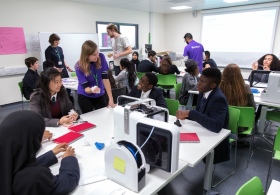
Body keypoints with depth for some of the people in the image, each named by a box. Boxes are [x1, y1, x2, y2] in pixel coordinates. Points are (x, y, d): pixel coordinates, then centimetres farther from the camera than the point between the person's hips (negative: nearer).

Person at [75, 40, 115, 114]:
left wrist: (111, 99, -24)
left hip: (100, 95, 2)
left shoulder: (101, 57, -18)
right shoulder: (79, 67, -23)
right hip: (85, 96, -2)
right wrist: (92, 90, -45)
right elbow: (85, 87, -21)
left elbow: (105, 78, -20)